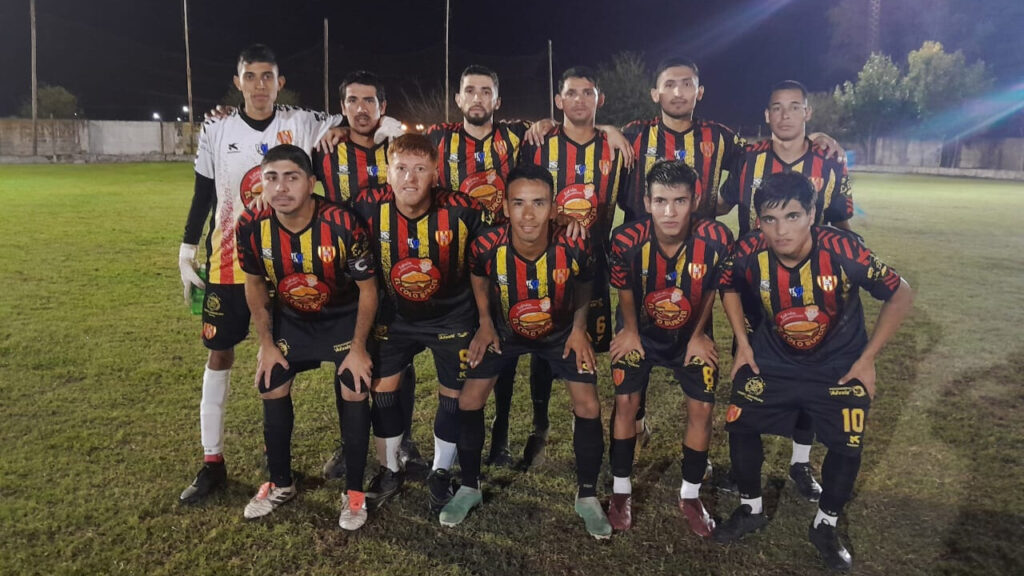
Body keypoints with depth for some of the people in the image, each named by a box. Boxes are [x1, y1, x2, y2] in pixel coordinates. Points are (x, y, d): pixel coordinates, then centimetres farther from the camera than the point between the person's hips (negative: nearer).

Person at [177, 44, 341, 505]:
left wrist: (342, 128, -25)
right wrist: (187, 254, 6)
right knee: (219, 354, 5)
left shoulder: (302, 125, -3)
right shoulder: (217, 132, 2)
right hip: (228, 264, 1)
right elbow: (203, 196, 8)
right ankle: (212, 462, 17)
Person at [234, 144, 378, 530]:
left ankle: (354, 491, 7)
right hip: (290, 317, 4)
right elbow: (255, 284, -1)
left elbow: (368, 288, -17)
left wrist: (358, 348, -15)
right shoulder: (251, 227, -21)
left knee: (354, 392, -11)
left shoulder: (342, 225, -31)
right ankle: (280, 484, 27)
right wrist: (266, 344, -1)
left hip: (344, 315, -3)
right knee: (272, 390, 5)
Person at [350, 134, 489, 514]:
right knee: (382, 390, 5)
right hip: (394, 315, 2)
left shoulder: (462, 211, -25)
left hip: (451, 315, -1)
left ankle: (440, 475, 28)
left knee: (453, 395, 6)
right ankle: (389, 471, 28)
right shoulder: (369, 207, -20)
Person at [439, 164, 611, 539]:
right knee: (469, 401, -4)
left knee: (588, 408, -9)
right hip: (504, 330, 1)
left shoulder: (573, 249, -33)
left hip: (560, 331, 0)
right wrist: (485, 323, -6)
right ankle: (470, 488, 19)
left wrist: (579, 328, -11)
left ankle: (587, 496, 14)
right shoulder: (487, 247, -32)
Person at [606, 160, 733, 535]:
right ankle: (621, 491, 18)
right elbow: (625, 290, -9)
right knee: (626, 403, -2)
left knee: (702, 408, 0)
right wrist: (631, 332, 1)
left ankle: (690, 496, 22)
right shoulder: (627, 241, -31)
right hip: (641, 330, 0)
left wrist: (698, 335, -1)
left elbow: (711, 288, -9)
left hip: (691, 332, 1)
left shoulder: (717, 240, -31)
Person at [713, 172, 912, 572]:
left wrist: (867, 359, -13)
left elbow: (900, 295, -14)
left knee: (847, 446, -3)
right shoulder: (749, 253, -24)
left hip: (840, 364, -1)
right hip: (773, 358, 2)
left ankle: (825, 526, 25)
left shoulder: (844, 251, -30)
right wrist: (742, 343, -4)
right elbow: (728, 288, 1)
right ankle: (750, 510, 24)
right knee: (740, 425, -2)